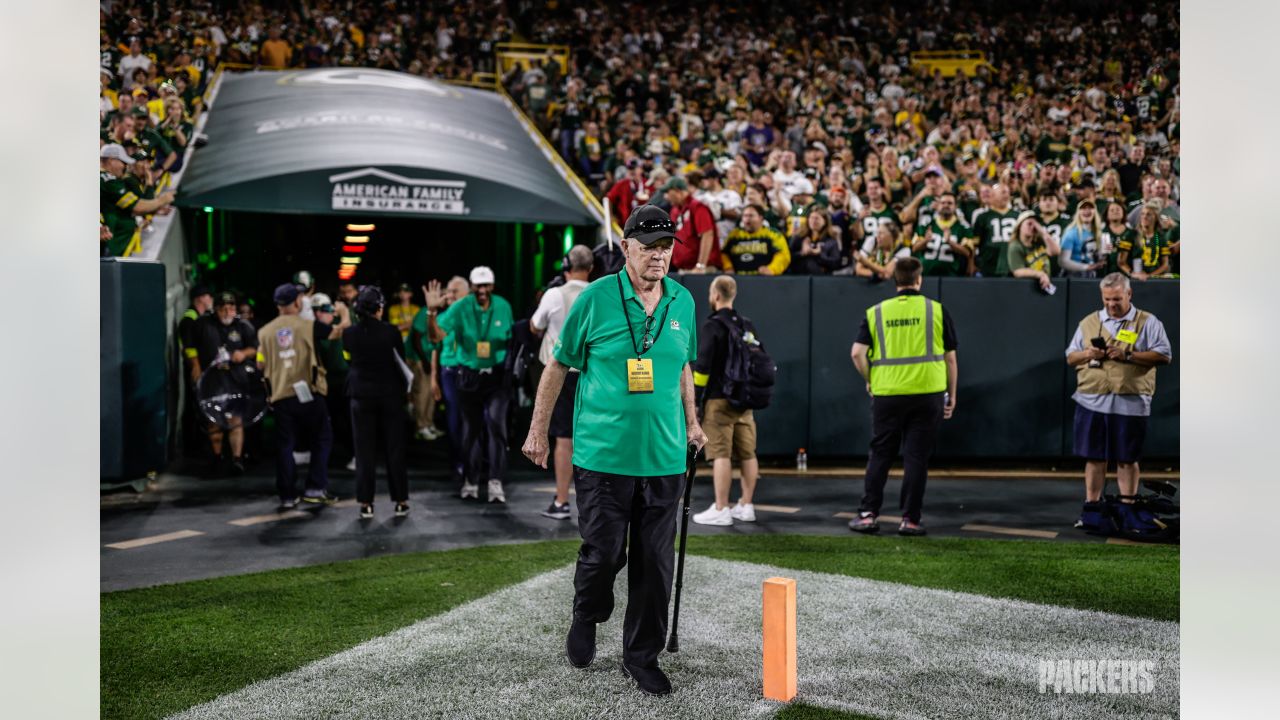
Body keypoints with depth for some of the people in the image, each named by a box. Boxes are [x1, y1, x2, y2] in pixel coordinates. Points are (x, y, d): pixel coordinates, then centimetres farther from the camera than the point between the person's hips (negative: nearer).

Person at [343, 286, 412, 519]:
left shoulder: (349, 334, -6)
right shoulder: (391, 331, -11)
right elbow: (401, 360, 0)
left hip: (361, 396, 1)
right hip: (390, 395, -1)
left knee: (365, 451, 6)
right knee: (394, 450, 7)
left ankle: (366, 504, 6)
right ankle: (401, 502, 11)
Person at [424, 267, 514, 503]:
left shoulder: (503, 306, -3)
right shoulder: (461, 308, -9)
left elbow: (511, 339, 5)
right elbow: (437, 336, -17)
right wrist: (432, 312, -32)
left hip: (497, 375, -1)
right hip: (469, 375, 1)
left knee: (496, 423, -16)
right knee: (471, 428, 12)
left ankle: (496, 482, -12)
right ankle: (471, 480, 26)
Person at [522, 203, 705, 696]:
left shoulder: (682, 301, 7)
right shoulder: (596, 298, -6)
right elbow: (559, 364, 2)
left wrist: (691, 422, 19)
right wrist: (538, 430, 3)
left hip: (664, 457, 4)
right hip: (603, 455, -3)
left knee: (655, 562, 6)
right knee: (604, 552, 2)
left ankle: (642, 656, 23)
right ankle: (586, 619, 34)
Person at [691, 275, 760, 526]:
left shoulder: (713, 326, -9)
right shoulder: (747, 325, 13)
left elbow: (702, 366, -14)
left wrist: (694, 398, -9)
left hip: (719, 400, -7)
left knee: (721, 455, -6)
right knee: (747, 453, 9)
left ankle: (721, 510, -5)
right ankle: (746, 506, 17)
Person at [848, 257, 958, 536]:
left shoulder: (876, 312, 5)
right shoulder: (937, 310, 3)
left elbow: (858, 353, -4)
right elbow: (950, 357, 5)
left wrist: (870, 381, 11)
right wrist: (952, 395, 14)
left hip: (886, 394, 1)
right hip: (928, 392, -1)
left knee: (879, 455, 11)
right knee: (916, 457, 4)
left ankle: (868, 514, 11)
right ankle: (910, 519, 6)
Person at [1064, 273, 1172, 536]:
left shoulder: (1148, 322, 4)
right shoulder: (1089, 322, 14)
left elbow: (1164, 356, -4)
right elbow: (1070, 358, 16)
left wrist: (1128, 355, -14)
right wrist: (1088, 354, -6)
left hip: (1130, 403, -2)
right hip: (1092, 402, 2)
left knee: (1127, 458, 4)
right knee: (1094, 457, 4)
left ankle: (1126, 511, 13)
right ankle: (1092, 510, 12)